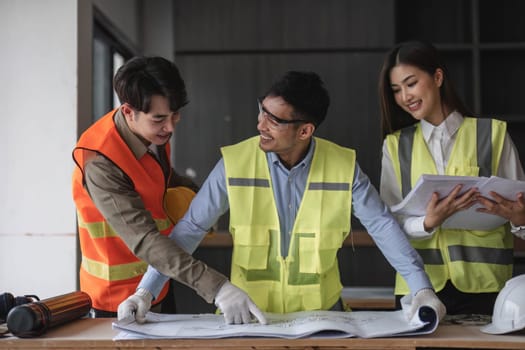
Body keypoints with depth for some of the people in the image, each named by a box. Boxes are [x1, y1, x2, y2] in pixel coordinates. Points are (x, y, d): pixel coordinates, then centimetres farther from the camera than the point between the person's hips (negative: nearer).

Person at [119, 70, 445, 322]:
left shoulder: (344, 166, -9)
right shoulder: (235, 163, -11)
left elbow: (383, 226, -5)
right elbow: (190, 229, -8)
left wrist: (422, 287, -14)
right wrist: (145, 292, -14)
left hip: (320, 311, 1)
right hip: (248, 312, 0)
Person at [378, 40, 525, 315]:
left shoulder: (492, 133, 3)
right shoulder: (395, 145, 10)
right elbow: (390, 222, 3)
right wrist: (428, 223, -17)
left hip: (484, 285, -1)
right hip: (417, 287, 1)